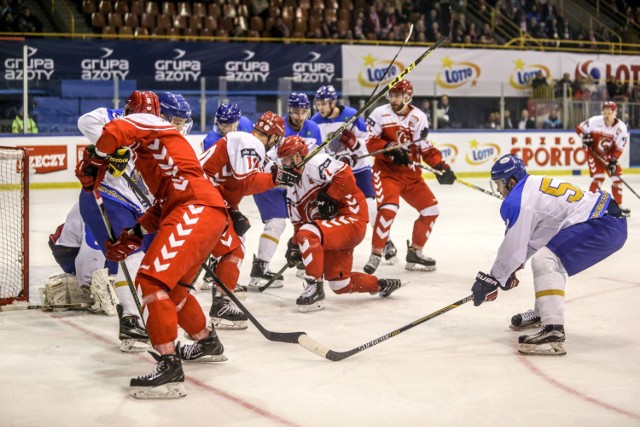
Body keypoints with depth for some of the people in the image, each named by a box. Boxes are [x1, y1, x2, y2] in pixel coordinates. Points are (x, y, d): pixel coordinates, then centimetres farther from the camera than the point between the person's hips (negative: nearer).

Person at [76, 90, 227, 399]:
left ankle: (169, 367, -24)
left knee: (152, 278, -17)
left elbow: (114, 132, -19)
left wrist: (92, 164, -3)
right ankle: (207, 343, 41)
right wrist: (133, 236, 23)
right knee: (172, 286, 23)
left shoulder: (144, 122, 5)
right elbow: (164, 202, 28)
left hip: (197, 209, -10)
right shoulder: (161, 139, 31)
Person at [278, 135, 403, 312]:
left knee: (308, 233, -32)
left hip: (352, 219, -10)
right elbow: (299, 222, 19)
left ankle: (315, 289, -26)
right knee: (339, 285, 7)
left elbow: (345, 175, -24)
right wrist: (295, 247, 7)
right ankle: (382, 285, 31)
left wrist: (328, 198, -21)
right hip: (333, 228, 10)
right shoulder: (293, 190, 17)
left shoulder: (315, 163, -11)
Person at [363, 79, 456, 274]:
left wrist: (441, 166, -6)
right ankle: (376, 254, -12)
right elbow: (371, 143, -11)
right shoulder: (380, 114, -7)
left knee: (431, 210, 5)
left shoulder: (419, 117, 3)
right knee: (388, 209, -25)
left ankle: (415, 252, 19)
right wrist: (391, 150, -26)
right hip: (386, 170, -5)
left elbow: (425, 148, 6)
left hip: (410, 173, 5)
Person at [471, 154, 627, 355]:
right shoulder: (535, 184, 19)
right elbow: (532, 236, 27)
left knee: (544, 261, -22)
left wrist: (491, 280, 2)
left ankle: (553, 332, -32)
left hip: (603, 226, -11)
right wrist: (511, 268, 28)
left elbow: (512, 245, -9)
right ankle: (543, 312, 44)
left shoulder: (517, 201, -11)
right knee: (553, 260, 30)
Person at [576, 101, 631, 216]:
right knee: (599, 178, -18)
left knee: (617, 177, 2)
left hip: (609, 155, 4)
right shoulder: (595, 121, -20)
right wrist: (585, 137, -27)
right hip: (594, 153, -4)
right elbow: (580, 128, -8)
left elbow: (619, 147, -12)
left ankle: (619, 205, 19)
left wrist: (613, 161, -19)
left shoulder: (621, 127, -14)